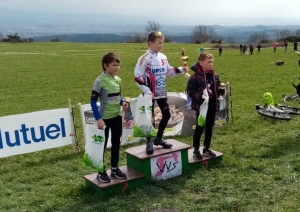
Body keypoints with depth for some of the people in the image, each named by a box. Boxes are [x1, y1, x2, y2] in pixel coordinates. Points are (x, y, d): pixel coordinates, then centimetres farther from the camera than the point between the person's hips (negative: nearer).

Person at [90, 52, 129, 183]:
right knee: (102, 144, 6)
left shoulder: (118, 80, 3)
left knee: (116, 143, 15)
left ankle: (114, 169, 29)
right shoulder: (100, 81, -16)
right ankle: (101, 172, 19)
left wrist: (122, 102, -4)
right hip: (105, 118, -6)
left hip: (117, 116, 7)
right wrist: (98, 118, -21)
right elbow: (93, 101, -16)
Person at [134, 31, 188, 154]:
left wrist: (181, 70, 1)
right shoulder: (144, 58, -14)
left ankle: (158, 139, 28)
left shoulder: (163, 57, 8)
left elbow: (169, 71, 16)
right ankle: (149, 143, 15)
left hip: (162, 93, 7)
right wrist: (147, 91, -20)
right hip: (150, 94, -7)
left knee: (167, 115, 11)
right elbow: (138, 77, -15)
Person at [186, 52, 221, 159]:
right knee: (199, 128, 3)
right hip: (201, 106, -6)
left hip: (212, 106, 6)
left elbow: (217, 88, 18)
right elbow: (190, 91, -16)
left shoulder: (215, 75, 4)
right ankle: (196, 150, 16)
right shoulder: (195, 76, -16)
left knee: (209, 127, 14)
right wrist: (200, 95, -26)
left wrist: (220, 91, -4)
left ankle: (206, 148, 29)